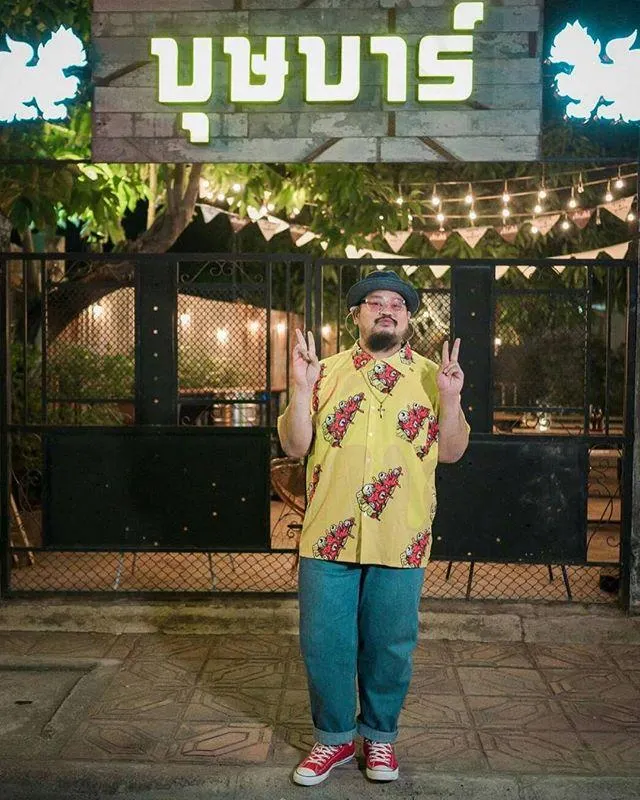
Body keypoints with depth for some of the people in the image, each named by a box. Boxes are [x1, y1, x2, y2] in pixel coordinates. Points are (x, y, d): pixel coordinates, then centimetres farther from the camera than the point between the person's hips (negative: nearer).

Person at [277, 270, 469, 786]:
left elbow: (451, 452, 3)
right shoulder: (328, 372, 5)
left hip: (400, 541, 0)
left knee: (389, 646, 11)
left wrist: (450, 398, -12)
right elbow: (294, 447, 1)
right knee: (325, 643, 8)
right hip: (329, 536, 0)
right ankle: (334, 736, 29)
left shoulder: (430, 375, 5)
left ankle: (380, 735, 33)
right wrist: (302, 388, -12)